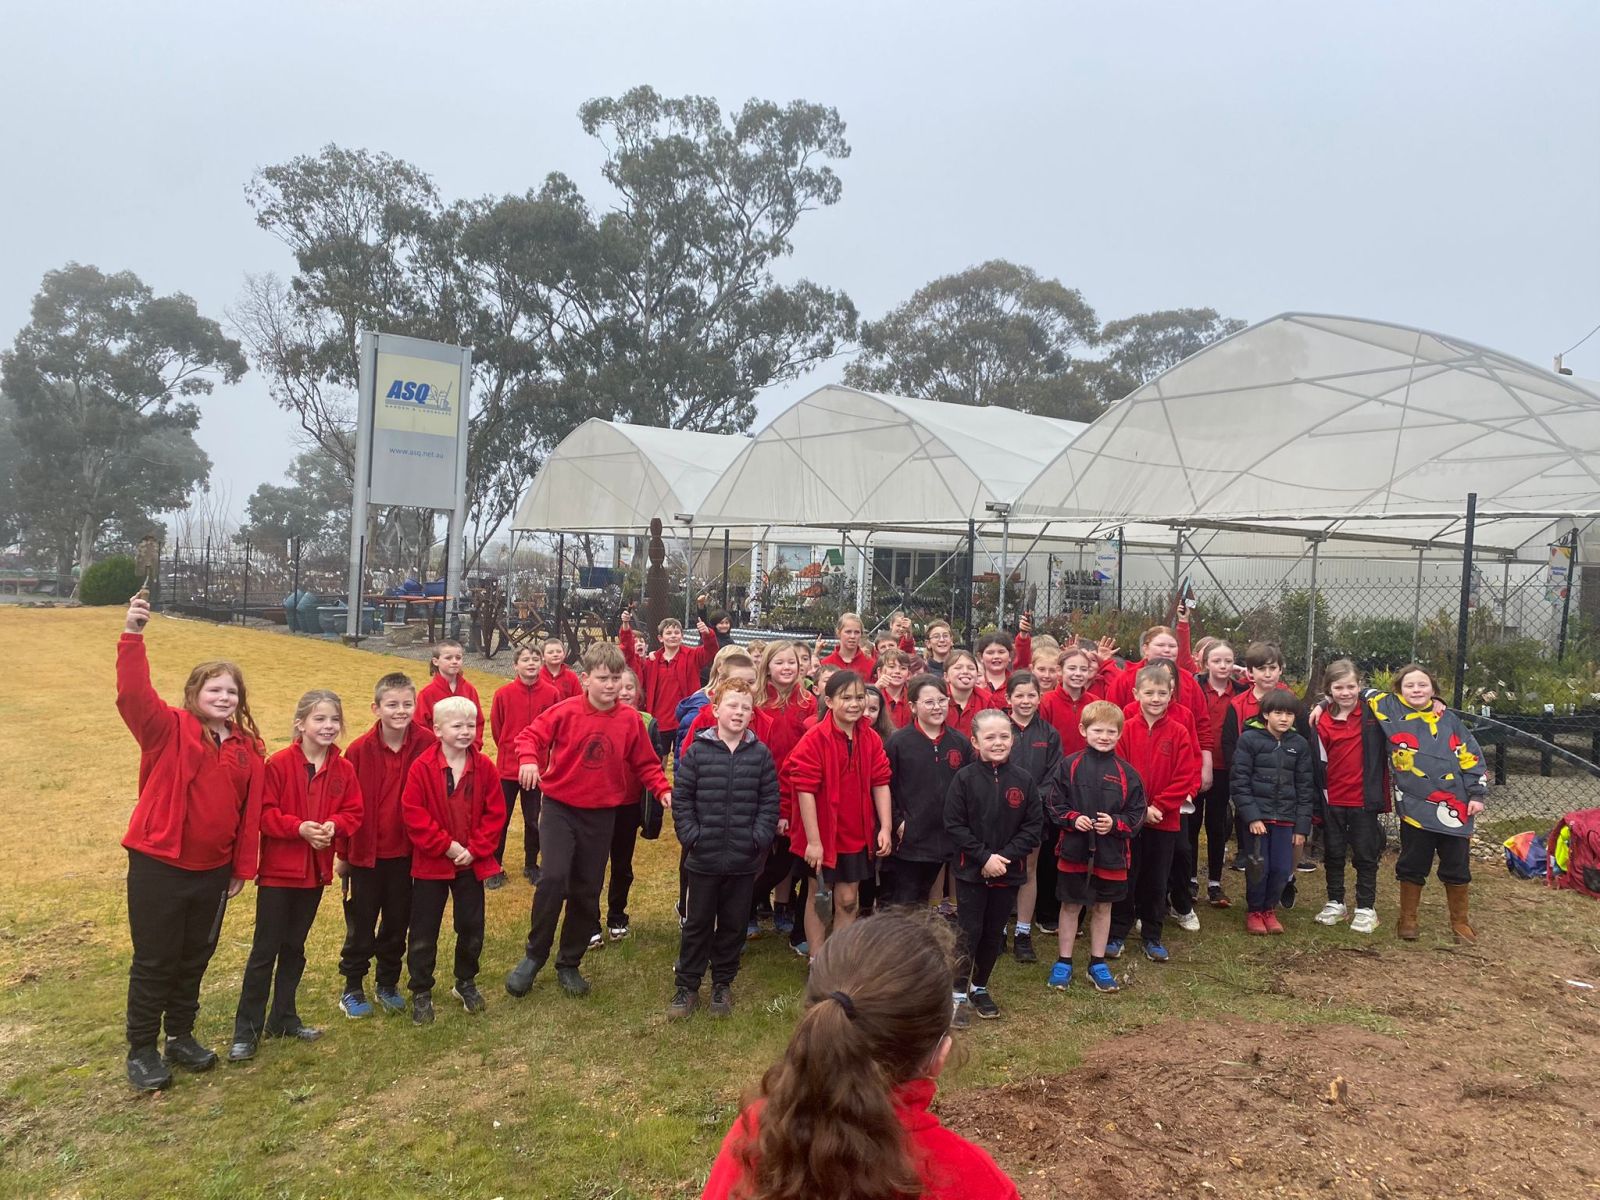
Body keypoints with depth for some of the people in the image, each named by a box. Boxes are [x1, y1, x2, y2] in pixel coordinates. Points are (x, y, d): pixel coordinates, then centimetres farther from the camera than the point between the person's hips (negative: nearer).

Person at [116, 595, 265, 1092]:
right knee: (154, 960, 5)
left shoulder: (248, 748, 3)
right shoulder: (168, 729, -9)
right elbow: (134, 696, -28)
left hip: (213, 870, 5)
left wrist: (243, 867, 8)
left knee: (195, 957, 17)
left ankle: (180, 1035, 35)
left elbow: (251, 812, 7)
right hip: (158, 865, -4)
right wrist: (133, 636, -40)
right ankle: (141, 1050, 22)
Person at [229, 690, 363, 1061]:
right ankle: (246, 1028, 12)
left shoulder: (343, 769, 1)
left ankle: (283, 1017, 30)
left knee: (295, 947, 17)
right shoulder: (279, 763, -12)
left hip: (316, 870, 5)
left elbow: (353, 812, 3)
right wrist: (299, 827, -26)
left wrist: (334, 825, -17)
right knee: (265, 949, 1)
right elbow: (265, 812, -14)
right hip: (278, 869, -5)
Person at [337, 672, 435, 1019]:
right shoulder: (360, 750, -13)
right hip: (365, 853, -1)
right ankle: (352, 987, 30)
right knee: (361, 924, 13)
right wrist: (341, 853, -1)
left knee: (398, 923, 15)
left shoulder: (427, 744, -11)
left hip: (406, 852, 2)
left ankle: (388, 983, 34)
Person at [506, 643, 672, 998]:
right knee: (554, 878, -20)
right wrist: (529, 759, -28)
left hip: (601, 815, 3)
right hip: (559, 808, -3)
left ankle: (569, 964, 29)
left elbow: (645, 763, 4)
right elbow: (530, 735, -7)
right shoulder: (565, 711, -11)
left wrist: (662, 789, -12)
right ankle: (534, 956, 2)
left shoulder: (630, 720, -4)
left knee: (587, 893, 10)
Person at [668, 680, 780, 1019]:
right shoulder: (697, 750, -5)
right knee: (697, 924, 10)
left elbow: (769, 801, 1)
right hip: (703, 857, -1)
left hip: (744, 860, 2)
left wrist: (760, 838, -7)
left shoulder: (761, 754, -1)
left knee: (733, 925, 13)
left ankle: (722, 984, 29)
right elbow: (681, 797, -2)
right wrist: (690, 835, -9)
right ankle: (686, 985, 23)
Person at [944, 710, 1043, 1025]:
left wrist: (1005, 856, -13)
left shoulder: (1024, 780, -3)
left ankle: (980, 987, 31)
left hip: (1008, 872, 3)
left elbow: (1034, 826, -2)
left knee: (994, 934, 13)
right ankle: (959, 993, 13)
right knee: (969, 933, 0)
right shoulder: (965, 778, -9)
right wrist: (984, 857, -16)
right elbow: (954, 825, -10)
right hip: (971, 871, -3)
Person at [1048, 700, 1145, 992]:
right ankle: (1063, 963, 22)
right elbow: (1056, 804, -2)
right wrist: (1072, 818, -19)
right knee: (1071, 905, 10)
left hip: (1111, 852, 1)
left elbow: (1137, 812, 0)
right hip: (1074, 849, -1)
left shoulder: (1126, 772, -3)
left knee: (1103, 906, 14)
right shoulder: (1070, 766, -6)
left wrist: (1115, 824, -16)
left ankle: (1098, 964, 29)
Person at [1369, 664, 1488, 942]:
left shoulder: (1449, 719, 4)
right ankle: (1407, 919, 24)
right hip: (1415, 807, -1)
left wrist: (1476, 794, 2)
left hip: (1455, 806, 1)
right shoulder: (1390, 710, 0)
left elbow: (1471, 757, 6)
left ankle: (1460, 921, 27)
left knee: (1457, 867, 10)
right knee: (1413, 866, 9)